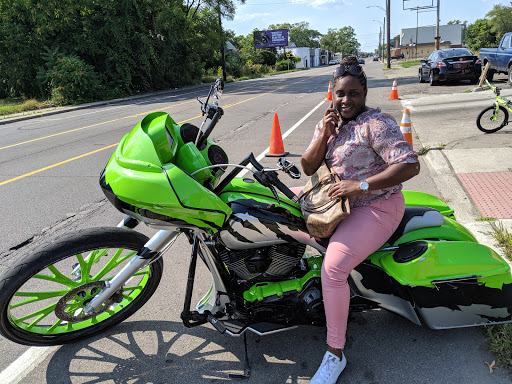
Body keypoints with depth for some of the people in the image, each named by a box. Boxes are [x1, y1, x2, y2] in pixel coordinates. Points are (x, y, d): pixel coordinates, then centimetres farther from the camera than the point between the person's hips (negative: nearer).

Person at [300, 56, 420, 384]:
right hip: (338, 200, 9)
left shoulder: (377, 124, -15)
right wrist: (324, 135, -12)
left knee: (333, 267, -26)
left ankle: (335, 354, -9)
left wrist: (361, 185, -29)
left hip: (377, 207, -8)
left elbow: (410, 165, -24)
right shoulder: (329, 122, 9)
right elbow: (308, 168, 4)